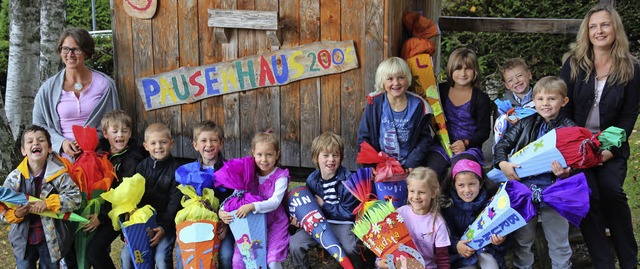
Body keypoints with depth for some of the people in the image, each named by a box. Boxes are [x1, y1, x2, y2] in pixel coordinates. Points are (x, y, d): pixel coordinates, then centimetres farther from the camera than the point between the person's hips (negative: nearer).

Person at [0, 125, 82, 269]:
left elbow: (75, 198, -18)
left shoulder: (59, 174, -14)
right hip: (23, 239, 2)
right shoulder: (14, 177, -7)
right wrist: (16, 214, -24)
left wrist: (48, 203, -27)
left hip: (51, 238, -2)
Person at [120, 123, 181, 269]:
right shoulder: (142, 167, 6)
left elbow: (175, 202, -9)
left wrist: (164, 227, -17)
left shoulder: (176, 169, -6)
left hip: (166, 223, -4)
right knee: (126, 255, -8)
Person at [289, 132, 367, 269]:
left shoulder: (348, 179, -11)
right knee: (295, 244, -16)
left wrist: (324, 206, -11)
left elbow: (348, 211, -12)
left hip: (342, 224, -4)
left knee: (350, 248, -31)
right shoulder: (312, 180, 2)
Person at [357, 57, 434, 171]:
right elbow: (363, 137, 1)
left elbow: (425, 138, 5)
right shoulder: (374, 103, -3)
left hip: (407, 166, 0)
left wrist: (412, 164, -7)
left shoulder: (418, 105, -1)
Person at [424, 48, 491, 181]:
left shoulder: (481, 99, 4)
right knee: (432, 168, -27)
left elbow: (484, 131, 3)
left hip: (469, 147, -2)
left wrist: (466, 143, -13)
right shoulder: (441, 91, 10)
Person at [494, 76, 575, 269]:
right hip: (523, 188, 3)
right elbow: (503, 143, 6)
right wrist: (502, 163, -12)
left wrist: (566, 173, -25)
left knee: (558, 243, 10)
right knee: (522, 239, 16)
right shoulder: (526, 123, 5)